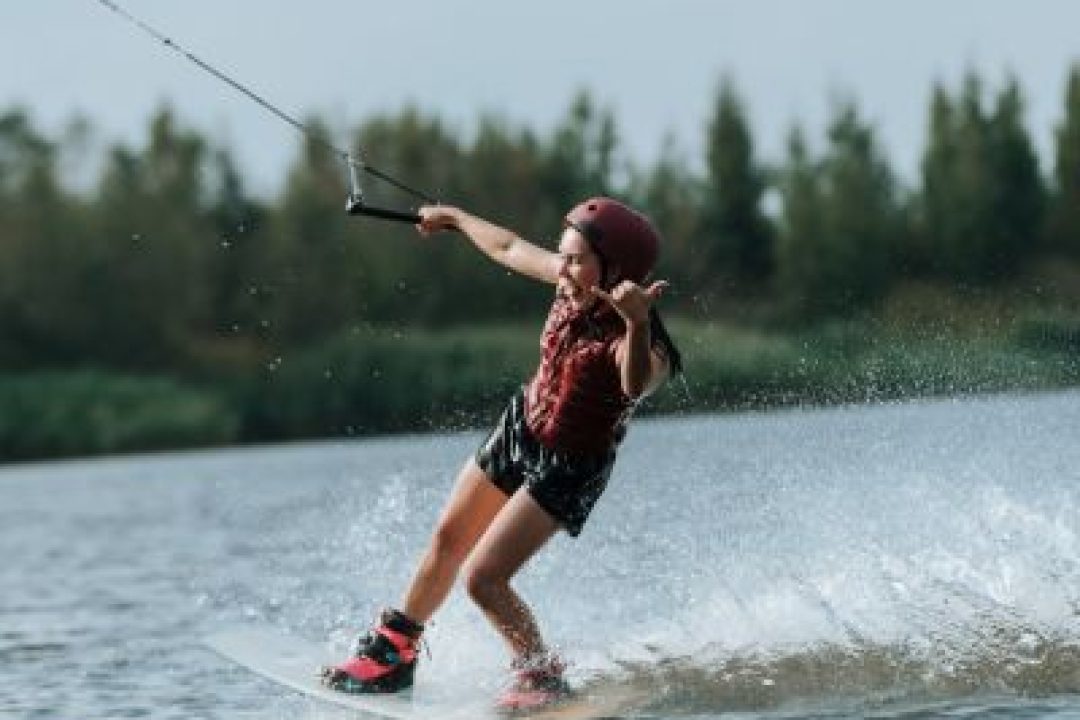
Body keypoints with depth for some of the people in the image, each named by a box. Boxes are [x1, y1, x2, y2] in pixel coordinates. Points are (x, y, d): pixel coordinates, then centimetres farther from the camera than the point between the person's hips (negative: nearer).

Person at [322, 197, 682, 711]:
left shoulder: (643, 344, -32)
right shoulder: (574, 282, -13)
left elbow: (636, 386, -56)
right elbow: (510, 248, 7)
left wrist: (638, 324, -74)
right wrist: (455, 218, 21)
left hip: (568, 469, -7)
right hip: (520, 427, 8)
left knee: (483, 579, -15)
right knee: (447, 541, 20)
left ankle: (543, 676, 6)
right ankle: (395, 650, 41)